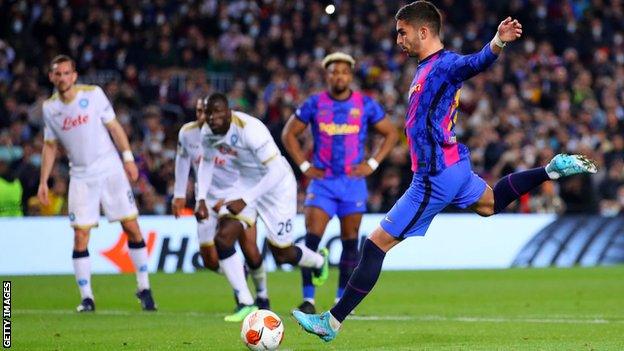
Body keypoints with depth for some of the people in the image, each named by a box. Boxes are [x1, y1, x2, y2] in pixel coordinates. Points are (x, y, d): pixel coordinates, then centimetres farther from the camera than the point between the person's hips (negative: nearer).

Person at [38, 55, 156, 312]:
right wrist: (43, 181, 8)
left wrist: (128, 158, -7)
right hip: (81, 177, 2)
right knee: (80, 236, -7)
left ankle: (144, 288, 8)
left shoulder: (93, 94, -4)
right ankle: (86, 298, 0)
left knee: (131, 227, -3)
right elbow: (50, 146, 12)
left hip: (111, 171, -2)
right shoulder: (49, 108, 3)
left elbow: (113, 127, 0)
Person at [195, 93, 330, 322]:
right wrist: (202, 199, -1)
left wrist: (245, 200, -34)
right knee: (223, 238, -14)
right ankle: (246, 304, -5)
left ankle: (319, 261, 41)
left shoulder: (250, 130, -33)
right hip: (247, 183, 6)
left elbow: (276, 171, -33)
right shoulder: (208, 132, -10)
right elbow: (207, 163, 11)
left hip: (277, 185, -6)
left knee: (281, 255, 5)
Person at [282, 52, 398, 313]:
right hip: (322, 181, 0)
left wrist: (372, 164, -1)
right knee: (311, 240, -10)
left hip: (353, 181, 1)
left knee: (350, 242, 3)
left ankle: (342, 299, 13)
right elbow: (289, 134, 10)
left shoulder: (365, 105, 0)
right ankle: (308, 300, -8)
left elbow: (391, 134, 9)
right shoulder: (314, 104, 0)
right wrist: (304, 166, 1)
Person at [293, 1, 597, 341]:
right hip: (454, 165, 10)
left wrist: (498, 41, -61)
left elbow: (478, 62, -43)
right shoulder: (427, 67, 8)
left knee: (376, 245, -6)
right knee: (489, 204, 38)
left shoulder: (444, 64, -21)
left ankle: (331, 322, -3)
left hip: (434, 179, -10)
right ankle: (553, 169, 34)